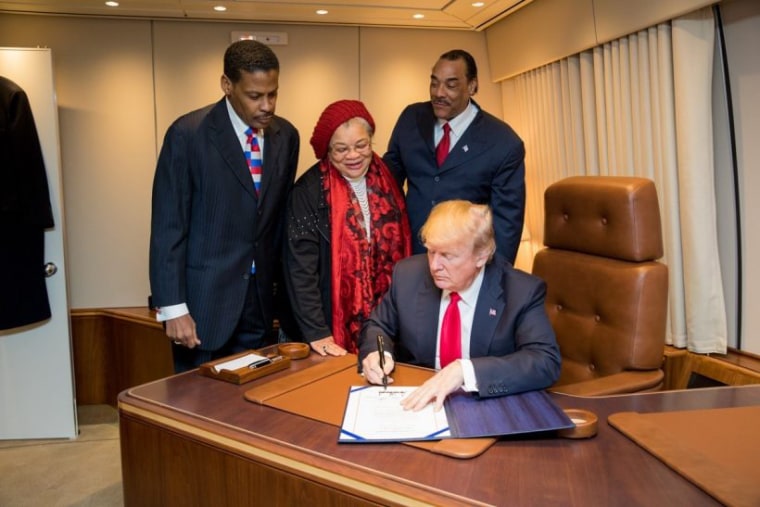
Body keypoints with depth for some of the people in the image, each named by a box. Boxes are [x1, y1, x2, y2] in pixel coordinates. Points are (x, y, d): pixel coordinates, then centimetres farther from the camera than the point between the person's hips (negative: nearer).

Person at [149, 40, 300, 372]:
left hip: (260, 300, 4)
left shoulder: (286, 136, 4)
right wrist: (173, 308, -13)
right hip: (204, 300, -4)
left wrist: (278, 284, 12)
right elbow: (167, 227, -11)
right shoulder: (188, 134, -11)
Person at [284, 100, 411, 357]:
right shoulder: (309, 191, -11)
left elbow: (400, 249, 9)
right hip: (337, 322, -4)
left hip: (386, 321, 4)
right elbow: (301, 268, -14)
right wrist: (316, 332, -19)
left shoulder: (387, 181, 3)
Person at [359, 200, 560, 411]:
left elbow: (546, 362, -24)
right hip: (415, 404, 3)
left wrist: (465, 370, -33)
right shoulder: (409, 275, -5)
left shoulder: (522, 292, -14)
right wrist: (376, 354, -13)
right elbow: (378, 326, 9)